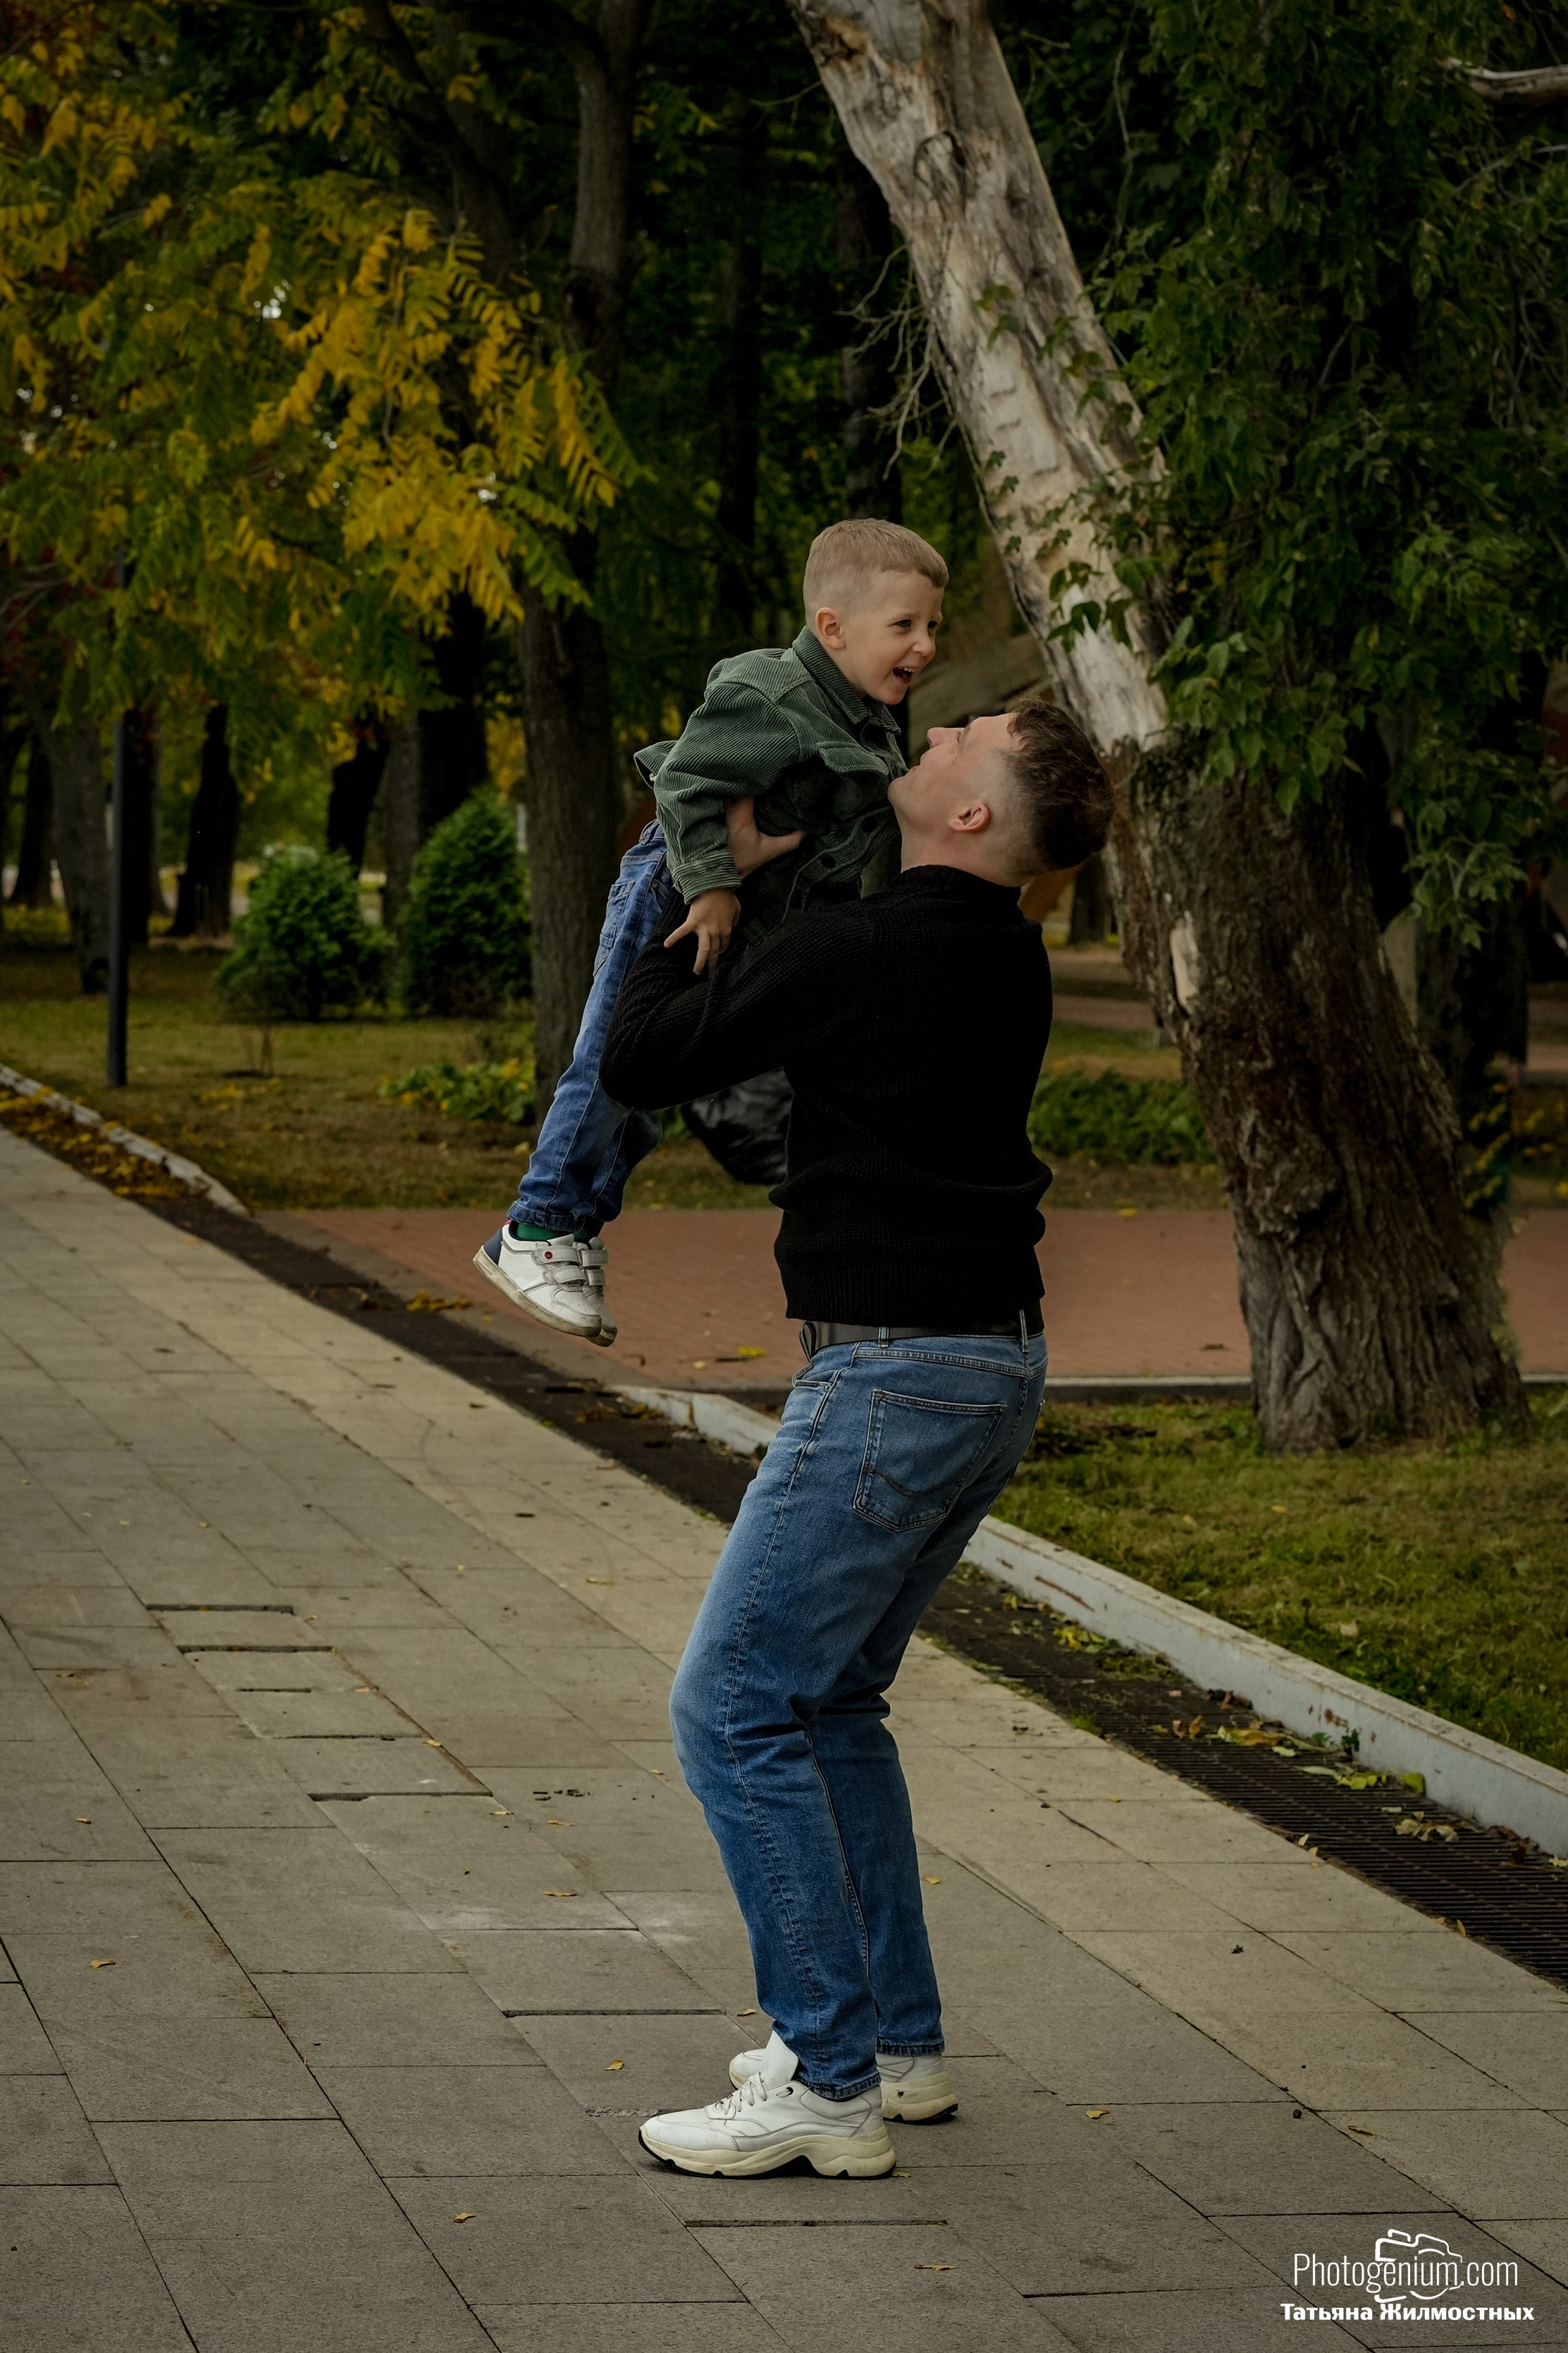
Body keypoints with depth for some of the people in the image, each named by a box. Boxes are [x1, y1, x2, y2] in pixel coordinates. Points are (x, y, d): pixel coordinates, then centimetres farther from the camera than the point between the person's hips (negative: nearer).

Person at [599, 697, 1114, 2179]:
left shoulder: (854, 954, -18)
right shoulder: (1009, 964, 9)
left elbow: (636, 1064, -10)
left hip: (891, 1375, -9)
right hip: (996, 1365, 9)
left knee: (734, 1708, -5)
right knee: (831, 1699, 20)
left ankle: (830, 2083, -5)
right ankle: (897, 2041, 24)